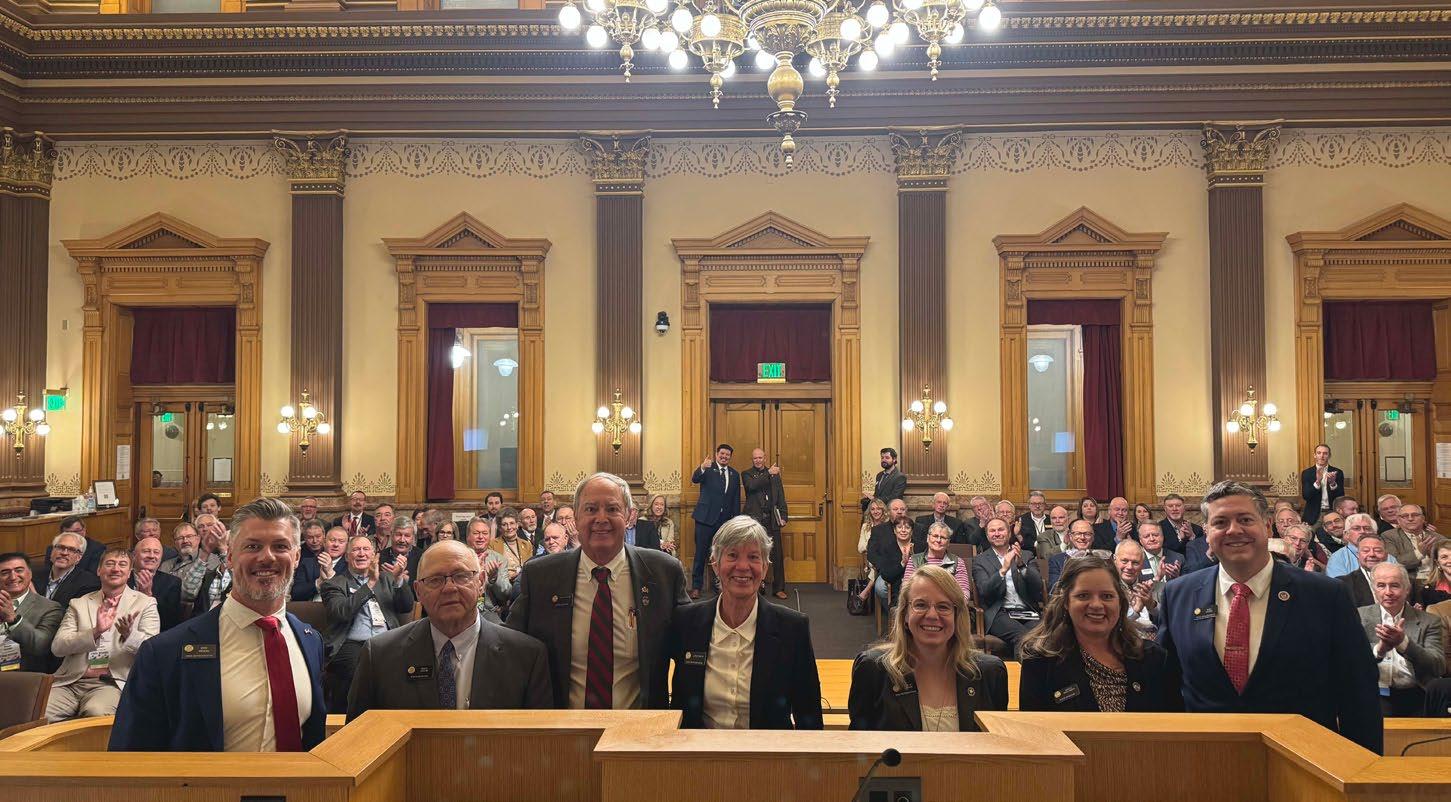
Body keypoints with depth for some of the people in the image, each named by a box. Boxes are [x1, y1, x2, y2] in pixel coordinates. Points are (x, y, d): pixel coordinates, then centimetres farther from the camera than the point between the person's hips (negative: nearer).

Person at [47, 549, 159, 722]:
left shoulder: (145, 603, 10)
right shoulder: (78, 604, 16)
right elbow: (57, 647, 3)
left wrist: (129, 634, -23)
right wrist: (95, 631, -15)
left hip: (113, 683, -2)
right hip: (71, 681, 3)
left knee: (96, 712, -33)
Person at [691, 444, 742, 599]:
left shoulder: (734, 474, 12)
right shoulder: (708, 469, 0)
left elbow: (736, 500, 13)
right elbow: (695, 479, -21)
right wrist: (702, 468, -42)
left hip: (725, 520, 4)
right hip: (706, 517, -4)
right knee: (701, 553, -1)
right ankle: (696, 586, 5)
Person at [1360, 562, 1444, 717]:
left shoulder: (1429, 621, 9)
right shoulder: (1360, 616, 8)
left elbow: (1439, 667, -4)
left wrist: (1404, 643, -21)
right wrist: (1379, 649, -23)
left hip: (1414, 697, 3)